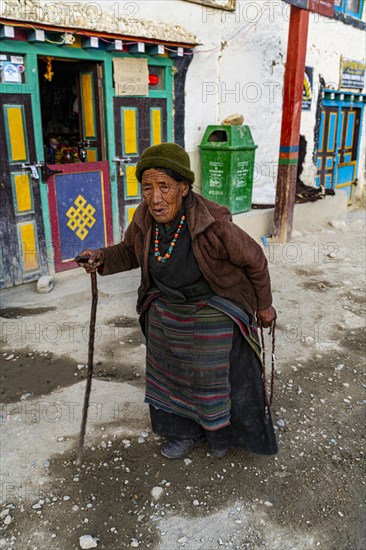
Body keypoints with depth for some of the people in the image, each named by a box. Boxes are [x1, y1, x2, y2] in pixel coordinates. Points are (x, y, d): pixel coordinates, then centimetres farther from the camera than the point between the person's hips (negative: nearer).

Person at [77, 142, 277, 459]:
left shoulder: (213, 223, -31)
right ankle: (186, 431, 44)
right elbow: (132, 252, 5)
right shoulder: (144, 219, -15)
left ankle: (223, 431, 43)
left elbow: (254, 260, -16)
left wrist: (264, 305, -4)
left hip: (213, 313, -5)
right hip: (166, 310, 5)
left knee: (218, 375, 12)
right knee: (171, 370, 19)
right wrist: (102, 260, -14)